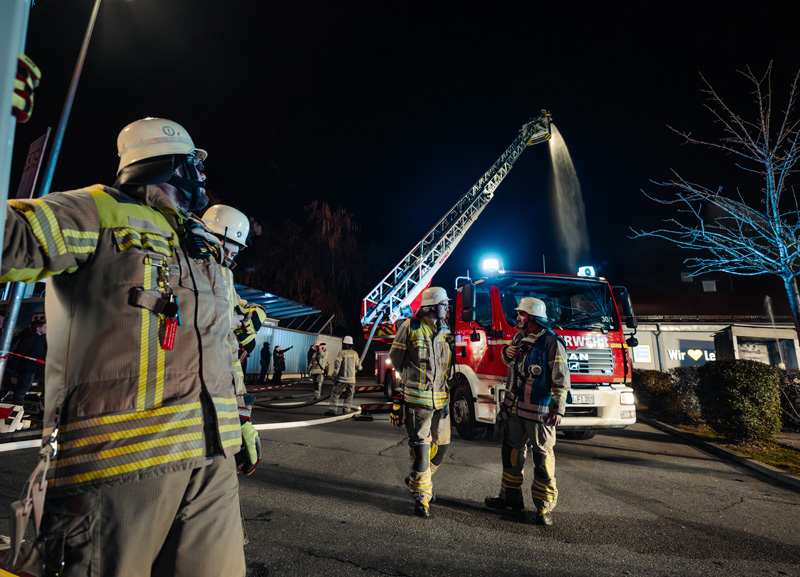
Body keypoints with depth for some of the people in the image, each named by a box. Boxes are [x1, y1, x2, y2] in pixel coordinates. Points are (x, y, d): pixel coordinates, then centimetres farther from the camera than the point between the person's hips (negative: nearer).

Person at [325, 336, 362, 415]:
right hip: (351, 379, 3)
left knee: (335, 393, 7)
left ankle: (333, 409, 2)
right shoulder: (355, 353, 4)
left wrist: (335, 374, -6)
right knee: (349, 395, 15)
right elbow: (357, 366, 10)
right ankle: (346, 409, 13)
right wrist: (360, 367, 32)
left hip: (342, 378, -3)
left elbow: (337, 364, -14)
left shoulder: (341, 352, -6)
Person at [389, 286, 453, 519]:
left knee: (441, 444, 14)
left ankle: (417, 479, 37)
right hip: (418, 399, -6)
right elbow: (395, 356, 4)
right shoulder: (410, 327, -8)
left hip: (440, 399, 6)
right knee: (421, 447, -1)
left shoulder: (444, 332, 7)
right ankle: (421, 496, 16)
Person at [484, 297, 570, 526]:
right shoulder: (519, 338, 9)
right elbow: (509, 362, 26)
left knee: (542, 458, 3)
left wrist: (558, 408, -18)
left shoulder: (552, 343, -13)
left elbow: (561, 379, -13)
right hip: (514, 408, 8)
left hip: (538, 412, -7)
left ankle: (544, 507, 17)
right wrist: (506, 352, 3)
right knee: (512, 451, 17)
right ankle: (511, 497, 33)